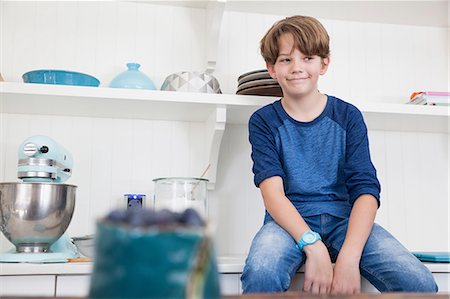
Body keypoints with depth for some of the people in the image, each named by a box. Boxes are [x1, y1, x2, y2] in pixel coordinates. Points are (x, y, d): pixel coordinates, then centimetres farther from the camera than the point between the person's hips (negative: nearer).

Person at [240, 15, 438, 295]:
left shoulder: (348, 116, 5)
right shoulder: (263, 121, 3)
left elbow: (366, 190, -5)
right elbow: (273, 193, -10)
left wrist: (348, 257, -22)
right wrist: (313, 247, -27)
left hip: (345, 217, 2)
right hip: (290, 220, -1)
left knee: (422, 284, -21)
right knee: (260, 273, -36)